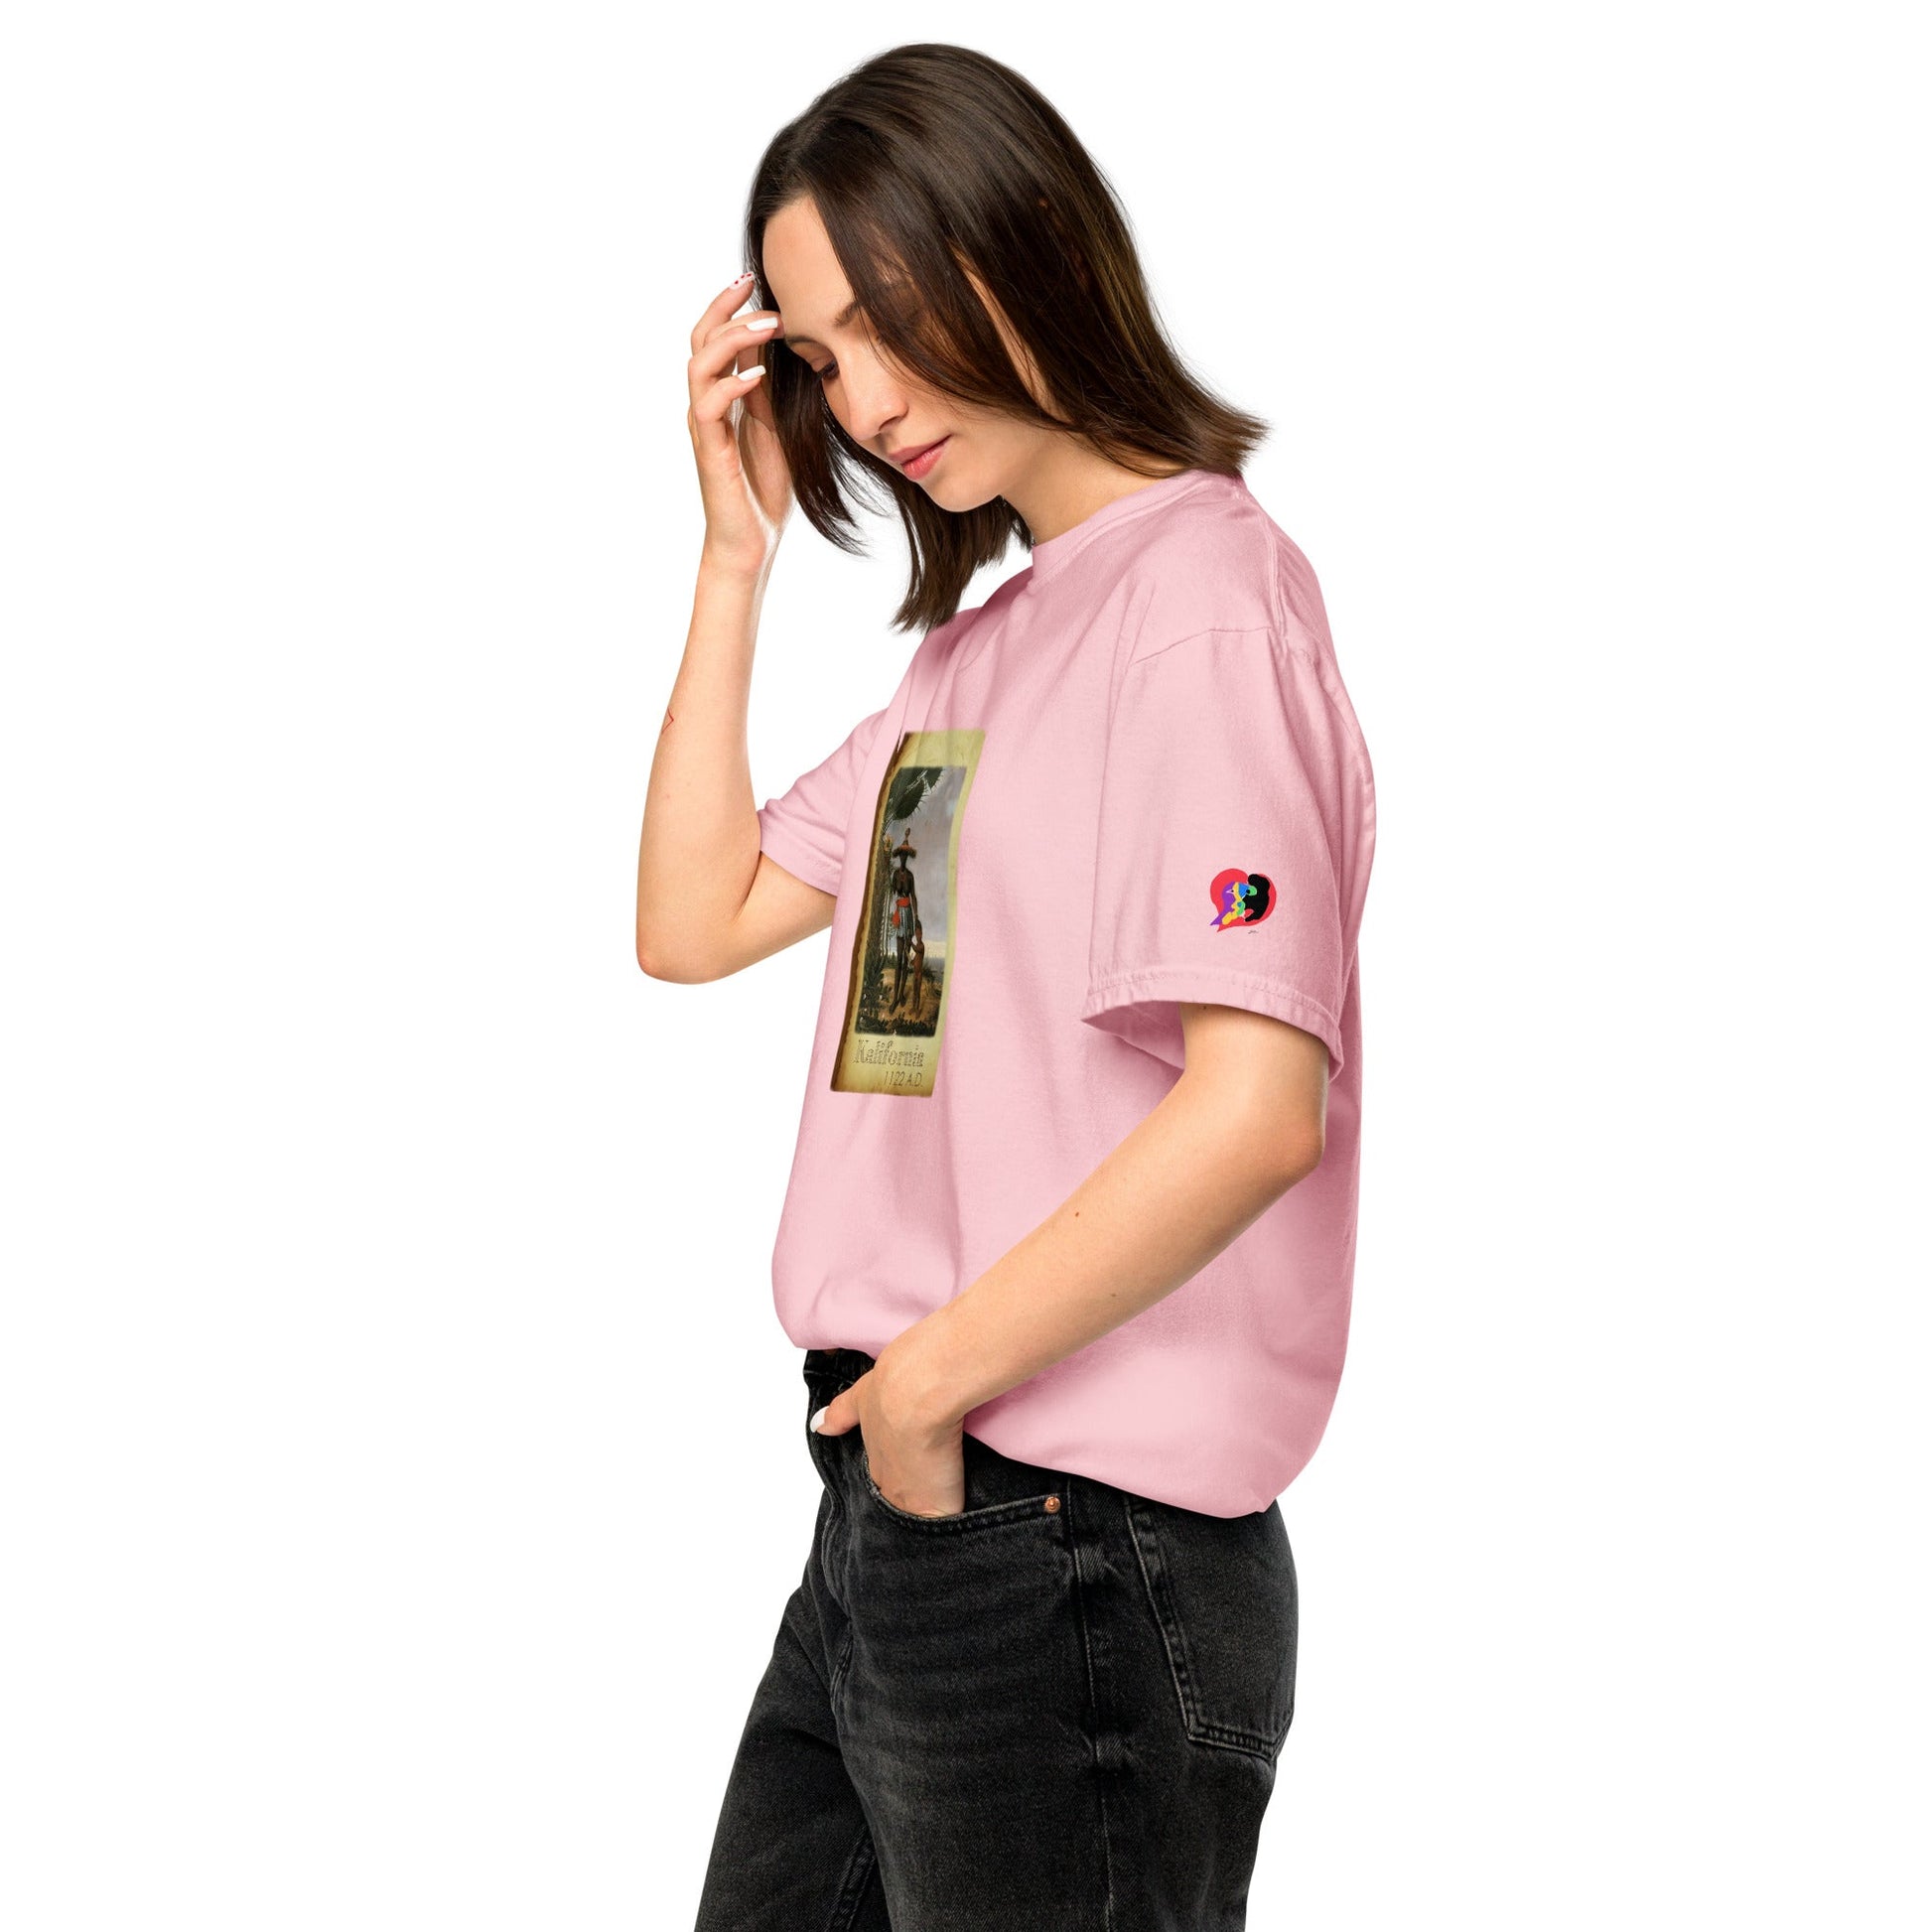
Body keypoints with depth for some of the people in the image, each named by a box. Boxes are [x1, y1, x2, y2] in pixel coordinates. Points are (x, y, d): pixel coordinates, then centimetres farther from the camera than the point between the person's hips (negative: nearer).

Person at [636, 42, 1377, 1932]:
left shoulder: (1200, 596, -14)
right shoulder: (975, 644, 15)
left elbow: (1259, 1107, -24)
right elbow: (694, 921, 14)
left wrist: (929, 1377, -14)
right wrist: (736, 555, 9)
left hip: (1074, 1553, -9)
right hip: (890, 1516, 9)